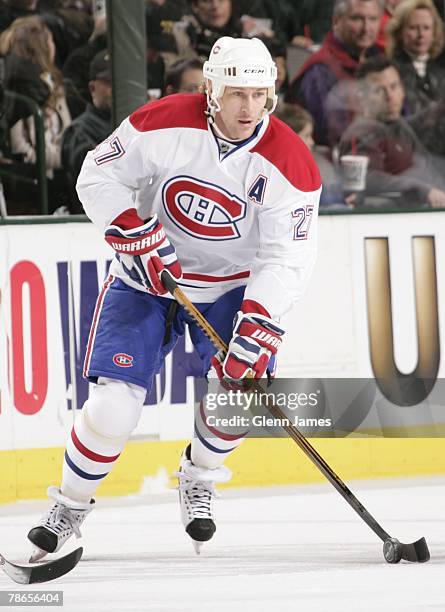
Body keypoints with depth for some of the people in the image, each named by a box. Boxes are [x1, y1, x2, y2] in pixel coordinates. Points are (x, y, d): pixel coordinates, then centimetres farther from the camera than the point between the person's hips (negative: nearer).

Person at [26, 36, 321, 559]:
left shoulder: (288, 163, -19)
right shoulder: (164, 124, -20)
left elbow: (288, 260, -21)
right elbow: (99, 177, -10)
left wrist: (256, 329, -32)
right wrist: (136, 234, -23)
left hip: (230, 283, 1)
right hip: (145, 277, -1)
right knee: (113, 405, -13)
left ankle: (198, 477, 12)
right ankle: (71, 505, 12)